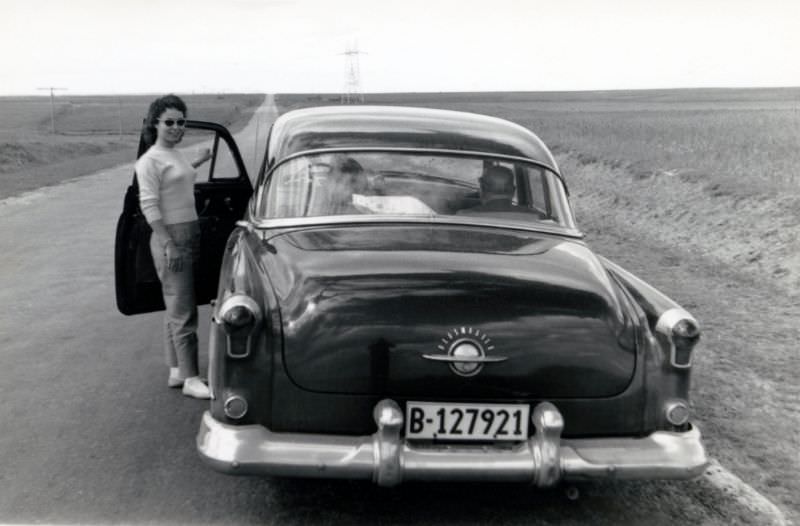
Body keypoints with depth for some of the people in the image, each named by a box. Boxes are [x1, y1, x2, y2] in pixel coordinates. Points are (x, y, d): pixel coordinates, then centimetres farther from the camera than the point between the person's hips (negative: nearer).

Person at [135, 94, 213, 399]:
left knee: (176, 308, 13)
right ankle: (190, 379, -4)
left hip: (190, 235, 9)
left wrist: (198, 162, 38)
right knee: (183, 311, -8)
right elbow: (149, 206, -17)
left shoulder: (175, 154, 14)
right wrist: (169, 245, -21)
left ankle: (176, 372, 21)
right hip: (170, 238, -9)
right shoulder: (150, 160, -11)